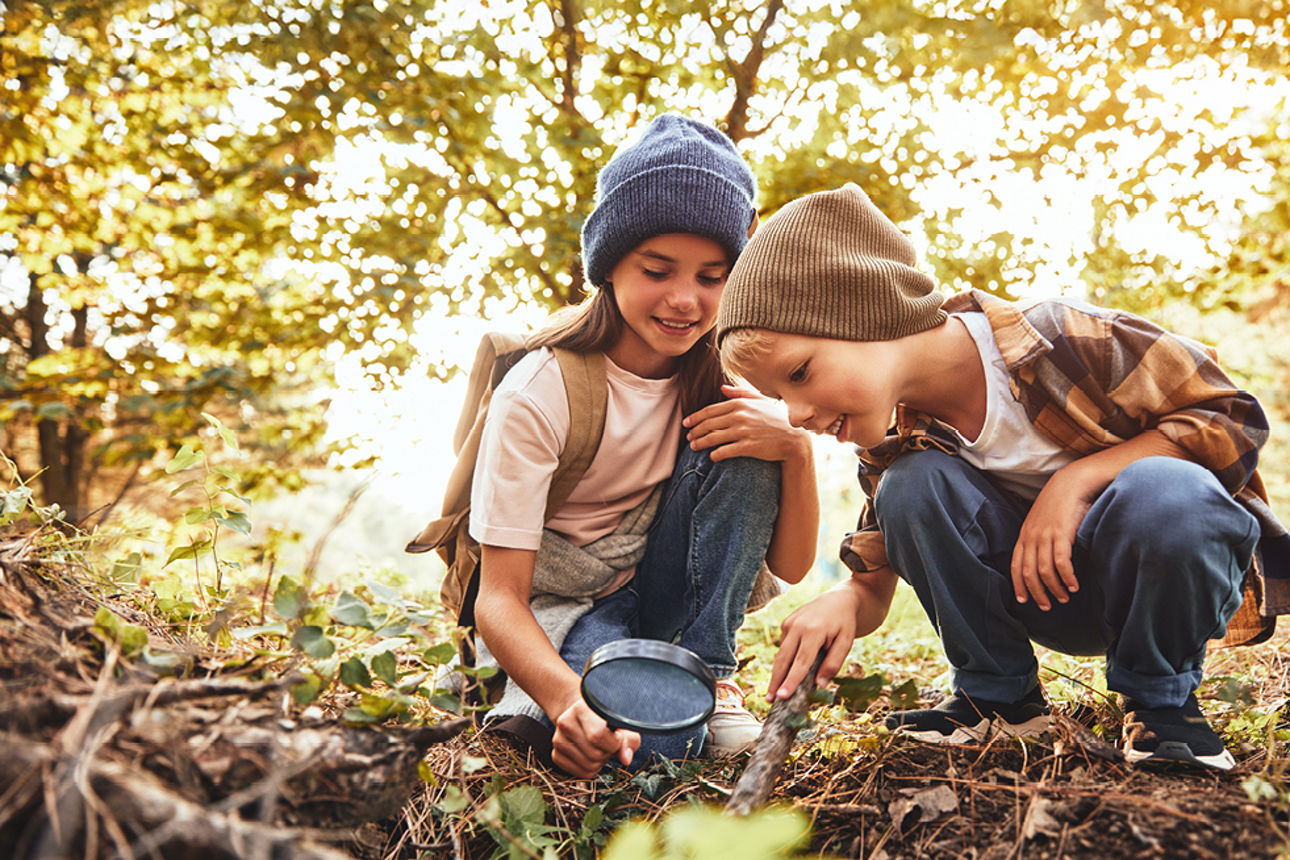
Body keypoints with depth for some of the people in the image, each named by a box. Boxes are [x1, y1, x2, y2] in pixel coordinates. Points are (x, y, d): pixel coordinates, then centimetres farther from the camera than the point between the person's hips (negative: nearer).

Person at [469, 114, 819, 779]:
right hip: (558, 606, -4)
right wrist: (567, 697, -45)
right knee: (652, 739, -36)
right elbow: (499, 597, -24)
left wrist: (796, 450, -27)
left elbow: (791, 567, -7)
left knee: (741, 447, -22)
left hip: (667, 592, 5)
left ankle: (707, 671, -11)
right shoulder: (537, 394, -21)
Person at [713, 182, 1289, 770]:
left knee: (1162, 494, -38)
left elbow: (1236, 419, -16)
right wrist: (844, 602, -27)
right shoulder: (892, 447, -8)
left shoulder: (1062, 339, -25)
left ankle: (1160, 700, -9)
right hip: (1050, 599, 3)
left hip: (1175, 568, -3)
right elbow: (872, 581, -2)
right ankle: (995, 696, -3)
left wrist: (1077, 478, -27)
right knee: (913, 484, -23)